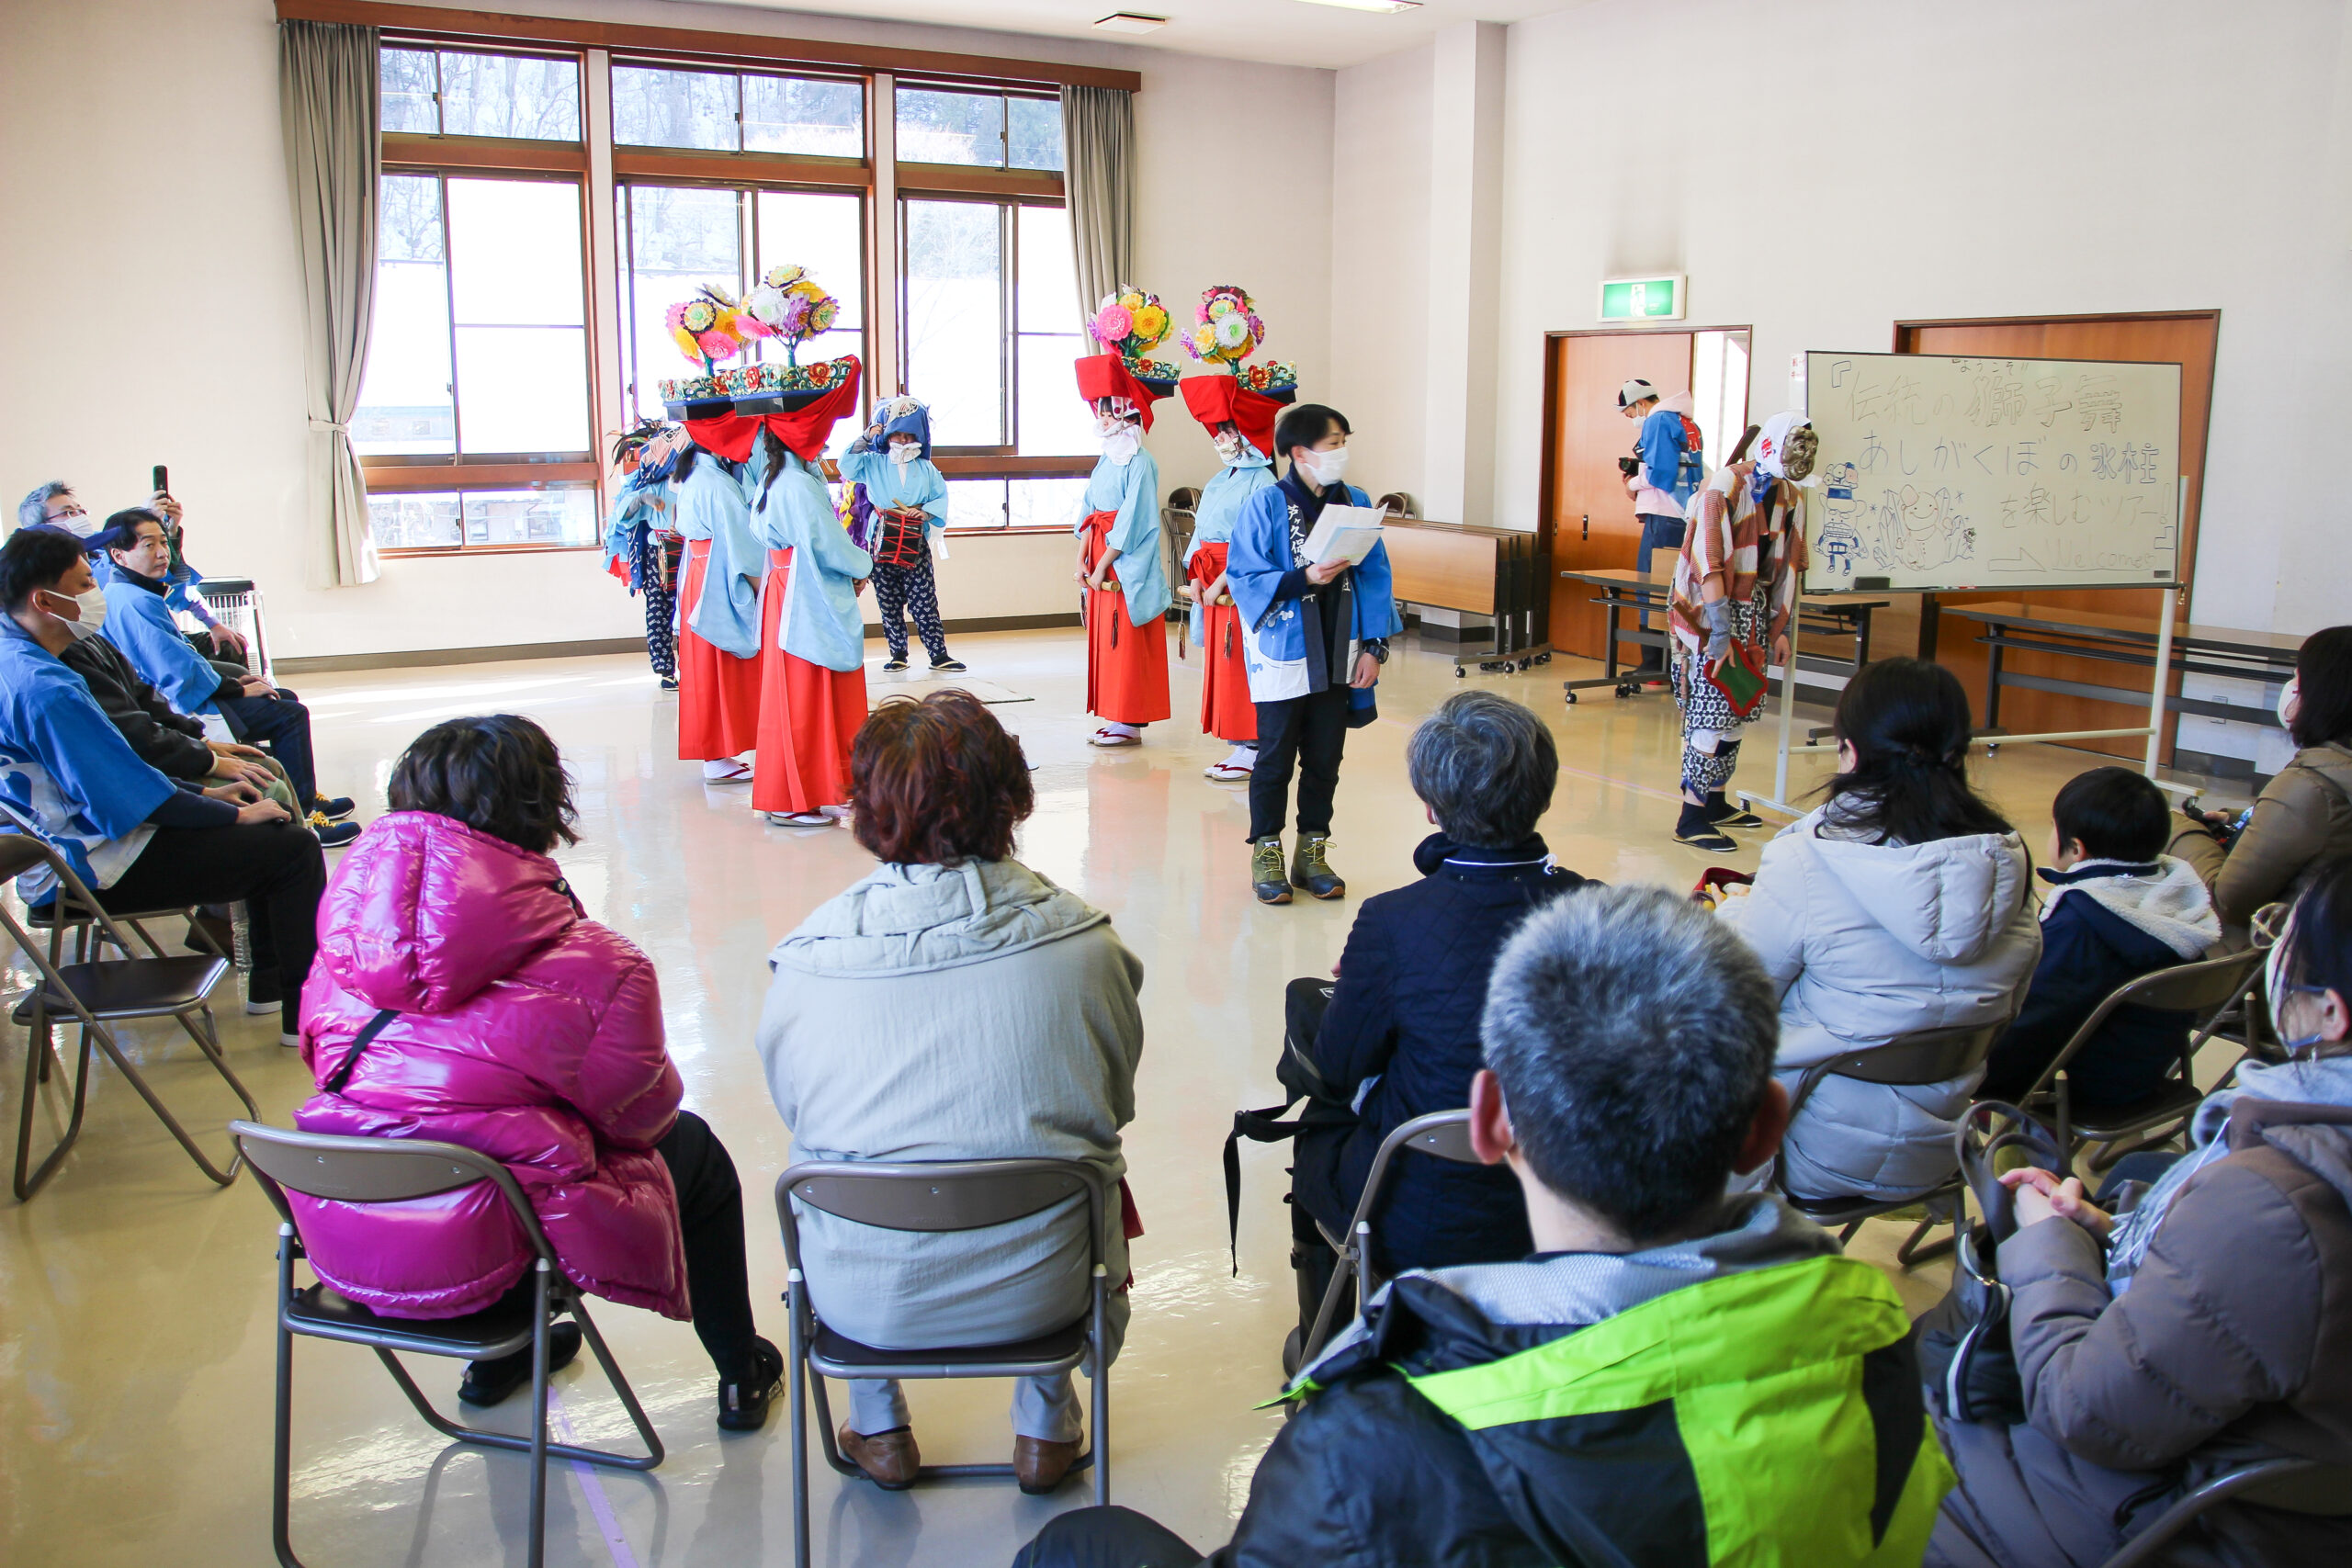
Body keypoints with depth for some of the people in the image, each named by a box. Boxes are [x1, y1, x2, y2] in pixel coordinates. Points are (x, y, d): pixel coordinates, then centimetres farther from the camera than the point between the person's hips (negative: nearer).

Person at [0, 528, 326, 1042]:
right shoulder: (42, 687, -25)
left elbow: (112, 771, 15)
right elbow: (135, 794, -24)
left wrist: (205, 793, 11)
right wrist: (236, 814, -11)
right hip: (92, 869, -11)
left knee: (269, 822, 19)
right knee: (293, 849, -12)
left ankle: (269, 982, 22)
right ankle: (305, 1014, -3)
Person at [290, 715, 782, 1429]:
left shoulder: (347, 941, -3)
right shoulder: (599, 969, -19)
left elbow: (319, 1052, 12)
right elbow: (639, 1111, -5)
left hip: (339, 1243, 6)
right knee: (694, 1147, 19)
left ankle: (500, 1357, 49)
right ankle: (741, 1376, 37)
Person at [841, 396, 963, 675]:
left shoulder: (926, 469, 12)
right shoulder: (873, 463, 10)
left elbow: (941, 498, 7)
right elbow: (848, 466, -4)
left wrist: (925, 511, -12)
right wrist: (865, 439, -8)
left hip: (916, 544, 0)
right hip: (883, 544, 0)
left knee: (924, 602, -4)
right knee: (889, 604, 4)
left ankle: (939, 655, -3)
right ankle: (898, 654, 14)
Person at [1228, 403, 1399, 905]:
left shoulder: (1354, 503, 4)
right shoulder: (1267, 504, -8)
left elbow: (1374, 577, 5)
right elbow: (1244, 577, -11)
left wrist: (1373, 646, 0)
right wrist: (1305, 579, -21)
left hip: (1337, 658, 4)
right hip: (1284, 656, -4)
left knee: (1325, 760, 11)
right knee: (1275, 759, 5)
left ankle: (1312, 852, 23)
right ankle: (1266, 855, 17)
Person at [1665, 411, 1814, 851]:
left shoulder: (1790, 498, 11)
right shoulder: (1726, 485, -13)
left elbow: (1787, 568, 17)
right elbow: (1709, 561, -19)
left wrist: (1780, 629, 13)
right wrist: (1720, 631, -22)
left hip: (1755, 611, 8)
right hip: (1716, 611, -8)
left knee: (1737, 710, 10)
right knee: (1712, 710, -10)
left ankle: (1715, 802, 22)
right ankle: (1691, 819, -7)